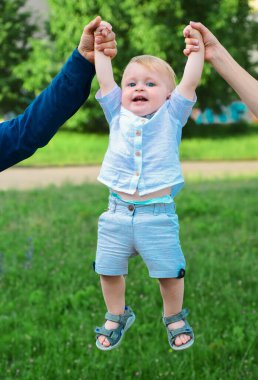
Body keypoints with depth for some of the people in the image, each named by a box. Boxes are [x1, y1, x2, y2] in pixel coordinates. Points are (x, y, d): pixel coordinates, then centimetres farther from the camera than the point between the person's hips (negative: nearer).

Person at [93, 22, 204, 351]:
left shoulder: (171, 116, 2)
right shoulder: (118, 115, 8)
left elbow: (190, 81, -7)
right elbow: (105, 79, 6)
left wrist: (196, 48, -12)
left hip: (158, 214, -2)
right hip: (117, 212, 3)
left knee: (169, 271, 4)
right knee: (109, 269, 9)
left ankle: (174, 317, 27)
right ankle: (117, 316, 31)